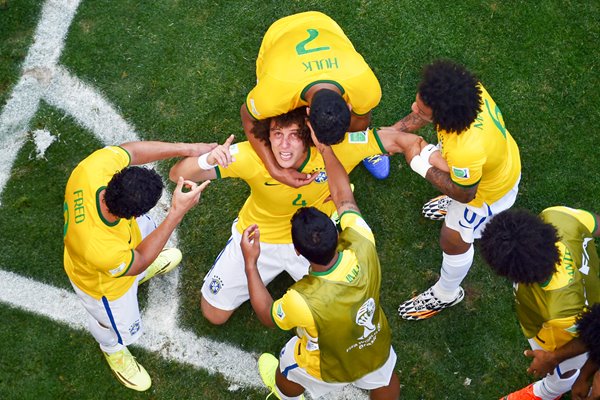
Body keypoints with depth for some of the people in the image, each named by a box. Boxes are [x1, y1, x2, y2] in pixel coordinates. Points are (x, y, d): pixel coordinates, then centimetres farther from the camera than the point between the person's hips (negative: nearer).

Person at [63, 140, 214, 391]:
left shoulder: (96, 166, -43)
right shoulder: (100, 251, -51)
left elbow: (132, 150, -22)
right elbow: (139, 260, -29)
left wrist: (187, 148, -31)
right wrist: (177, 213, -36)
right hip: (105, 284, -5)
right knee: (120, 328, 28)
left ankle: (143, 273, 75)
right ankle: (113, 349, 67)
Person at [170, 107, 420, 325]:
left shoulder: (333, 150, -33)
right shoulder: (251, 156, -33)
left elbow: (397, 140, -27)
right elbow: (178, 175, -33)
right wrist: (207, 159, -53)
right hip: (259, 239, 0)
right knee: (214, 314, 10)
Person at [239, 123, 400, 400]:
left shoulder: (302, 301, -46)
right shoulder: (363, 249, -38)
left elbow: (268, 316, -21)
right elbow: (343, 198, -20)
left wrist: (250, 263, -23)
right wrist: (325, 148, -20)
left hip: (331, 369, -2)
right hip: (376, 349, 2)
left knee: (288, 369, 33)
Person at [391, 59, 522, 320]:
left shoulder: (465, 152, -51)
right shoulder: (464, 87, -34)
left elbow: (464, 193, -27)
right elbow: (425, 114, -9)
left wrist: (422, 166, -23)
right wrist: (394, 131, -18)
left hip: (486, 191, -7)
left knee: (454, 242, 18)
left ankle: (445, 295, 48)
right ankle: (454, 206, 75)